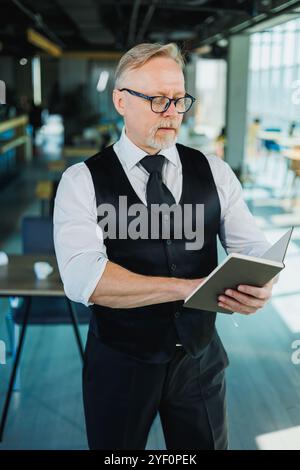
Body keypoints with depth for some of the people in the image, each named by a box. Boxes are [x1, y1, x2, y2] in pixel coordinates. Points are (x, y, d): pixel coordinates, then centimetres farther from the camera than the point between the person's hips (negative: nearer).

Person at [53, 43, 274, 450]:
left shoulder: (215, 172, -1)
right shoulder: (82, 181, -10)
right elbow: (83, 280, -23)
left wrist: (260, 283, -26)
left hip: (200, 359, 3)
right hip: (119, 365, -2)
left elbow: (253, 248, -2)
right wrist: (189, 287, -30)